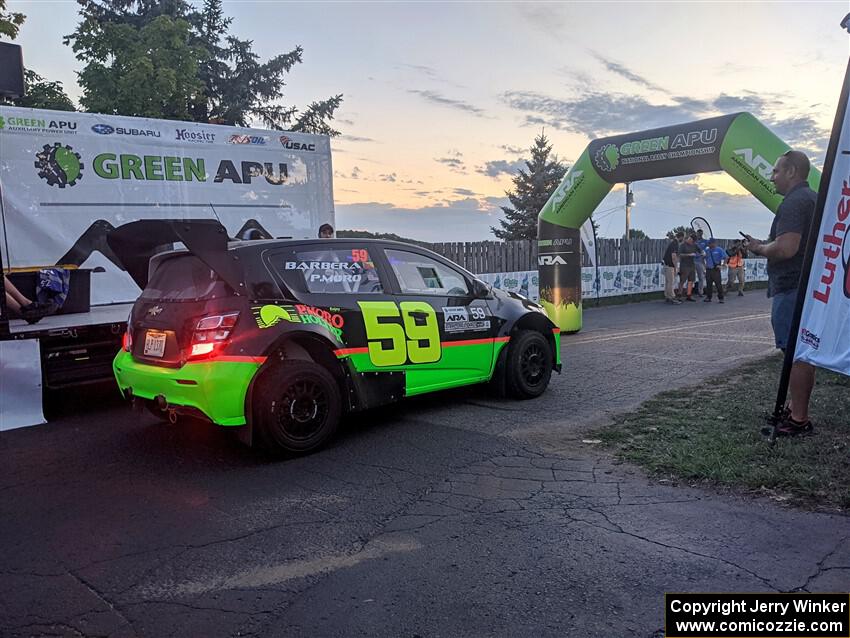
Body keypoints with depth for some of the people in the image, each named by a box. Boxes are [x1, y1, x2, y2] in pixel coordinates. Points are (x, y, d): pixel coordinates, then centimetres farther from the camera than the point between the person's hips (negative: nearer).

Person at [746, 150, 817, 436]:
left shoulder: (794, 203, -16)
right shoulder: (813, 198, 18)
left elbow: (785, 248, -27)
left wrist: (759, 248, -9)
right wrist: (765, 245, 16)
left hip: (791, 288, -11)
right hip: (810, 285, 11)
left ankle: (799, 420, -1)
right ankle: (797, 409, 27)